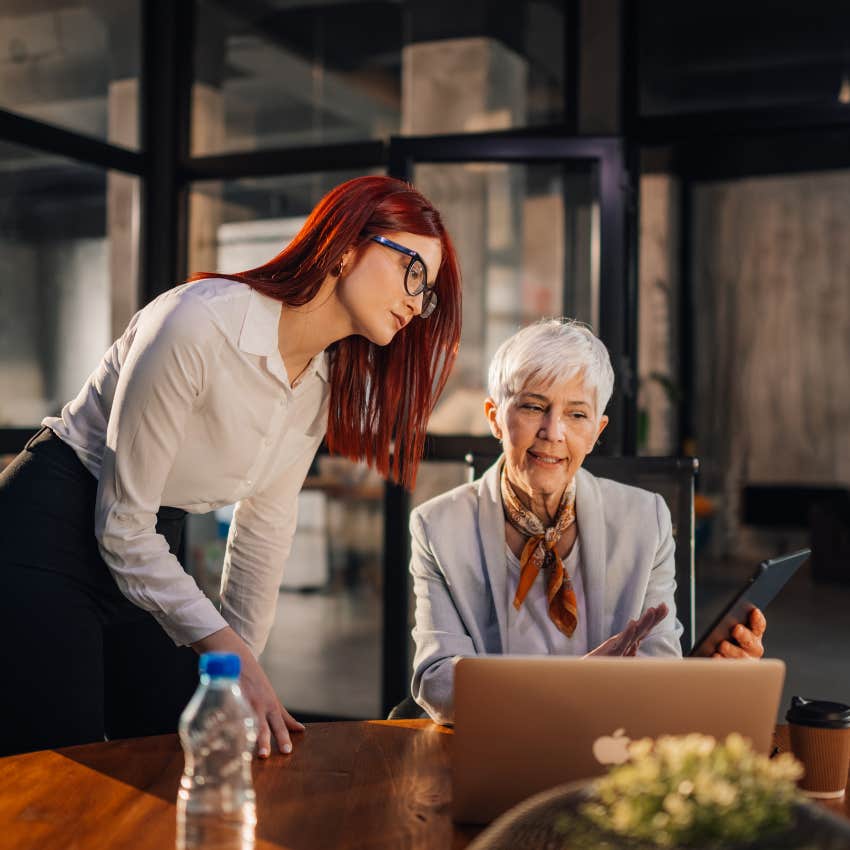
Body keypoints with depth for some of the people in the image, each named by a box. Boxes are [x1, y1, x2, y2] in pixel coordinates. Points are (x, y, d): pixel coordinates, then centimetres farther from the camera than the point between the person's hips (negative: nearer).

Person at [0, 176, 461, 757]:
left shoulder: (326, 381, -1)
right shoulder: (198, 323, -25)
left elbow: (265, 527, 7)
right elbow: (122, 523, -21)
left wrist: (245, 664, 6)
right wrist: (228, 651, -23)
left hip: (147, 557, 7)